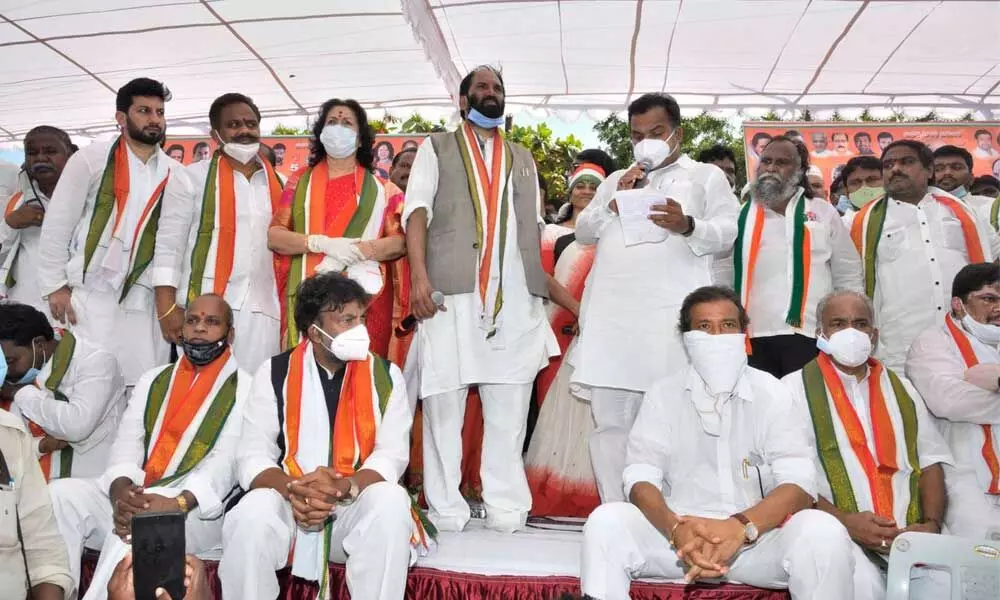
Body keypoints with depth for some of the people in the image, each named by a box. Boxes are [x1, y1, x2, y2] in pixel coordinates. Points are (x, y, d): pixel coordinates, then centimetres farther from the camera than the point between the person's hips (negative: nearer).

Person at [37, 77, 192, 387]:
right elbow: (56, 225, 2)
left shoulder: (175, 175, 8)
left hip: (144, 299, 2)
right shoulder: (90, 159, 2)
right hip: (90, 294, -2)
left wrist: (168, 301, -7)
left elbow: (172, 239, 2)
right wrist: (56, 286, -2)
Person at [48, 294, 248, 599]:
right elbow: (126, 443, 8)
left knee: (141, 522, -36)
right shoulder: (153, 379, 19)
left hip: (196, 508, -5)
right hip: (130, 497, 6)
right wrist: (120, 490, -15)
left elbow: (227, 462, -11)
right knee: (60, 494, -19)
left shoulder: (245, 388, 1)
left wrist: (178, 503, -29)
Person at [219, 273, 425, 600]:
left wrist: (343, 487, -23)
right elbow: (253, 457, -2)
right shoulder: (275, 373, 2)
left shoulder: (385, 375, 3)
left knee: (391, 502, -32)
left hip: (357, 506, 0)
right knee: (253, 512, -32)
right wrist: (293, 490, -23)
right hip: (288, 504, 0)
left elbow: (392, 454, -4)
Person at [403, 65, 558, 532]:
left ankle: (506, 507, 10)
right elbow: (417, 210, 1)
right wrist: (419, 275, -14)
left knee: (510, 405, 2)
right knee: (443, 398, -3)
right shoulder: (437, 147, 15)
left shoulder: (522, 158, 26)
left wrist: (541, 288, 8)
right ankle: (445, 508, 5)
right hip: (451, 288, -3)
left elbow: (534, 225, 20)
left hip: (513, 294, 3)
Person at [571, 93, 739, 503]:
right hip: (611, 315, 4)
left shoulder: (706, 176, 15)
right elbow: (583, 232, 19)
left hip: (671, 315, -3)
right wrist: (614, 204, 1)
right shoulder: (615, 181, 27)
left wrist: (687, 226, -19)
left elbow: (729, 232, 2)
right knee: (610, 420, 2)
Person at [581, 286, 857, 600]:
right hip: (680, 532, 0)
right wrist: (676, 529, -29)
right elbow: (641, 479, -6)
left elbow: (798, 483, -11)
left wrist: (740, 527, -30)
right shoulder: (663, 394, 2)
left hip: (757, 535, 0)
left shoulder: (770, 393, 0)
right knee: (606, 521, -25)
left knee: (823, 532, -28)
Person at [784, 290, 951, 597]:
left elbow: (931, 461, 14)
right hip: (836, 532, -4)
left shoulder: (901, 389, 20)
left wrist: (931, 523, -3)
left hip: (911, 533, 5)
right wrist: (843, 520, -16)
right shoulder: (795, 388, 3)